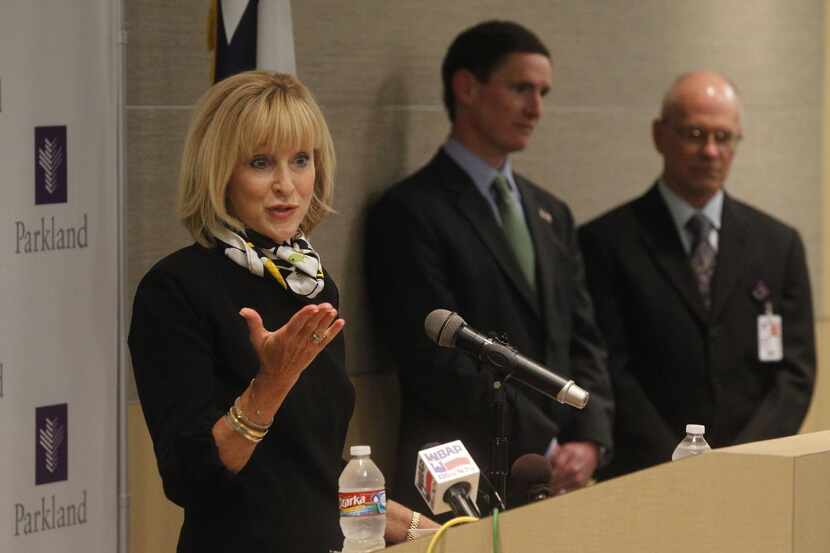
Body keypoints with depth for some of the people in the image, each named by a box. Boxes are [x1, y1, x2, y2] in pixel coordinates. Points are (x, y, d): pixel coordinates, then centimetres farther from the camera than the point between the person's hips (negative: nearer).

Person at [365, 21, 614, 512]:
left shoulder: (552, 214, 17)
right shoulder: (410, 213, -7)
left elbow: (582, 339, 14)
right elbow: (439, 361, -13)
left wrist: (590, 440, -4)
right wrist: (545, 449, -13)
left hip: (560, 475, 6)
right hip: (463, 481, -6)